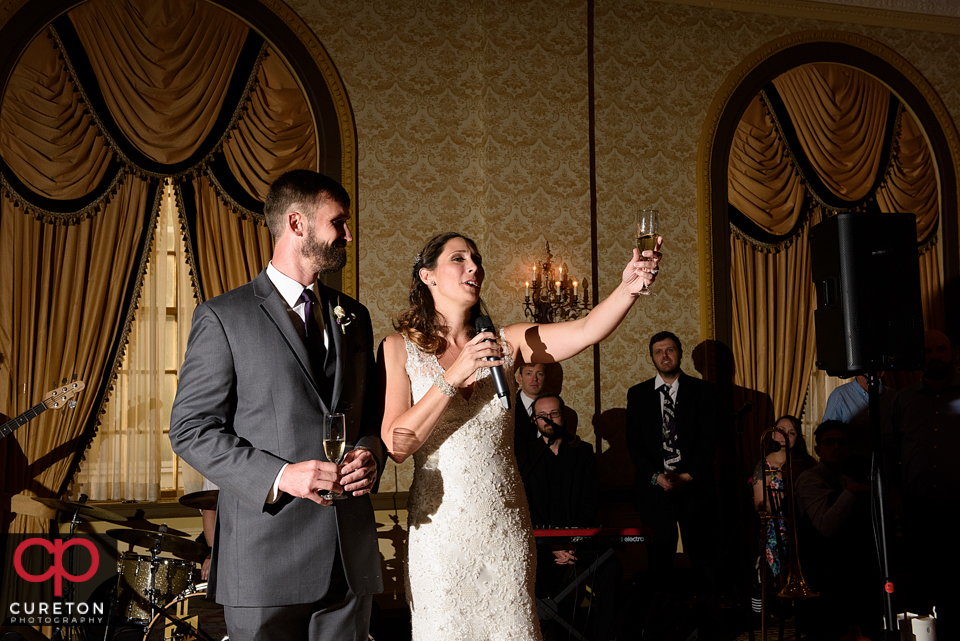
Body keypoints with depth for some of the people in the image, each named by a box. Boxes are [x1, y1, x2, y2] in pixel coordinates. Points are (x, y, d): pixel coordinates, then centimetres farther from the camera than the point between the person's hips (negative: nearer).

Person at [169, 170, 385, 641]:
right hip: (265, 556, -5)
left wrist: (370, 453, -2)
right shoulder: (223, 317, -2)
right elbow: (191, 429, -6)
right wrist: (280, 475, -17)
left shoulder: (353, 317, 15)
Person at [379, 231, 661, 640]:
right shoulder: (400, 349, -1)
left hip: (506, 528, 2)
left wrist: (629, 287, -28)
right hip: (441, 528, -2)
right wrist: (455, 375, -20)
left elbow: (587, 331, -9)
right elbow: (396, 445, -12)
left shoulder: (506, 344, 4)